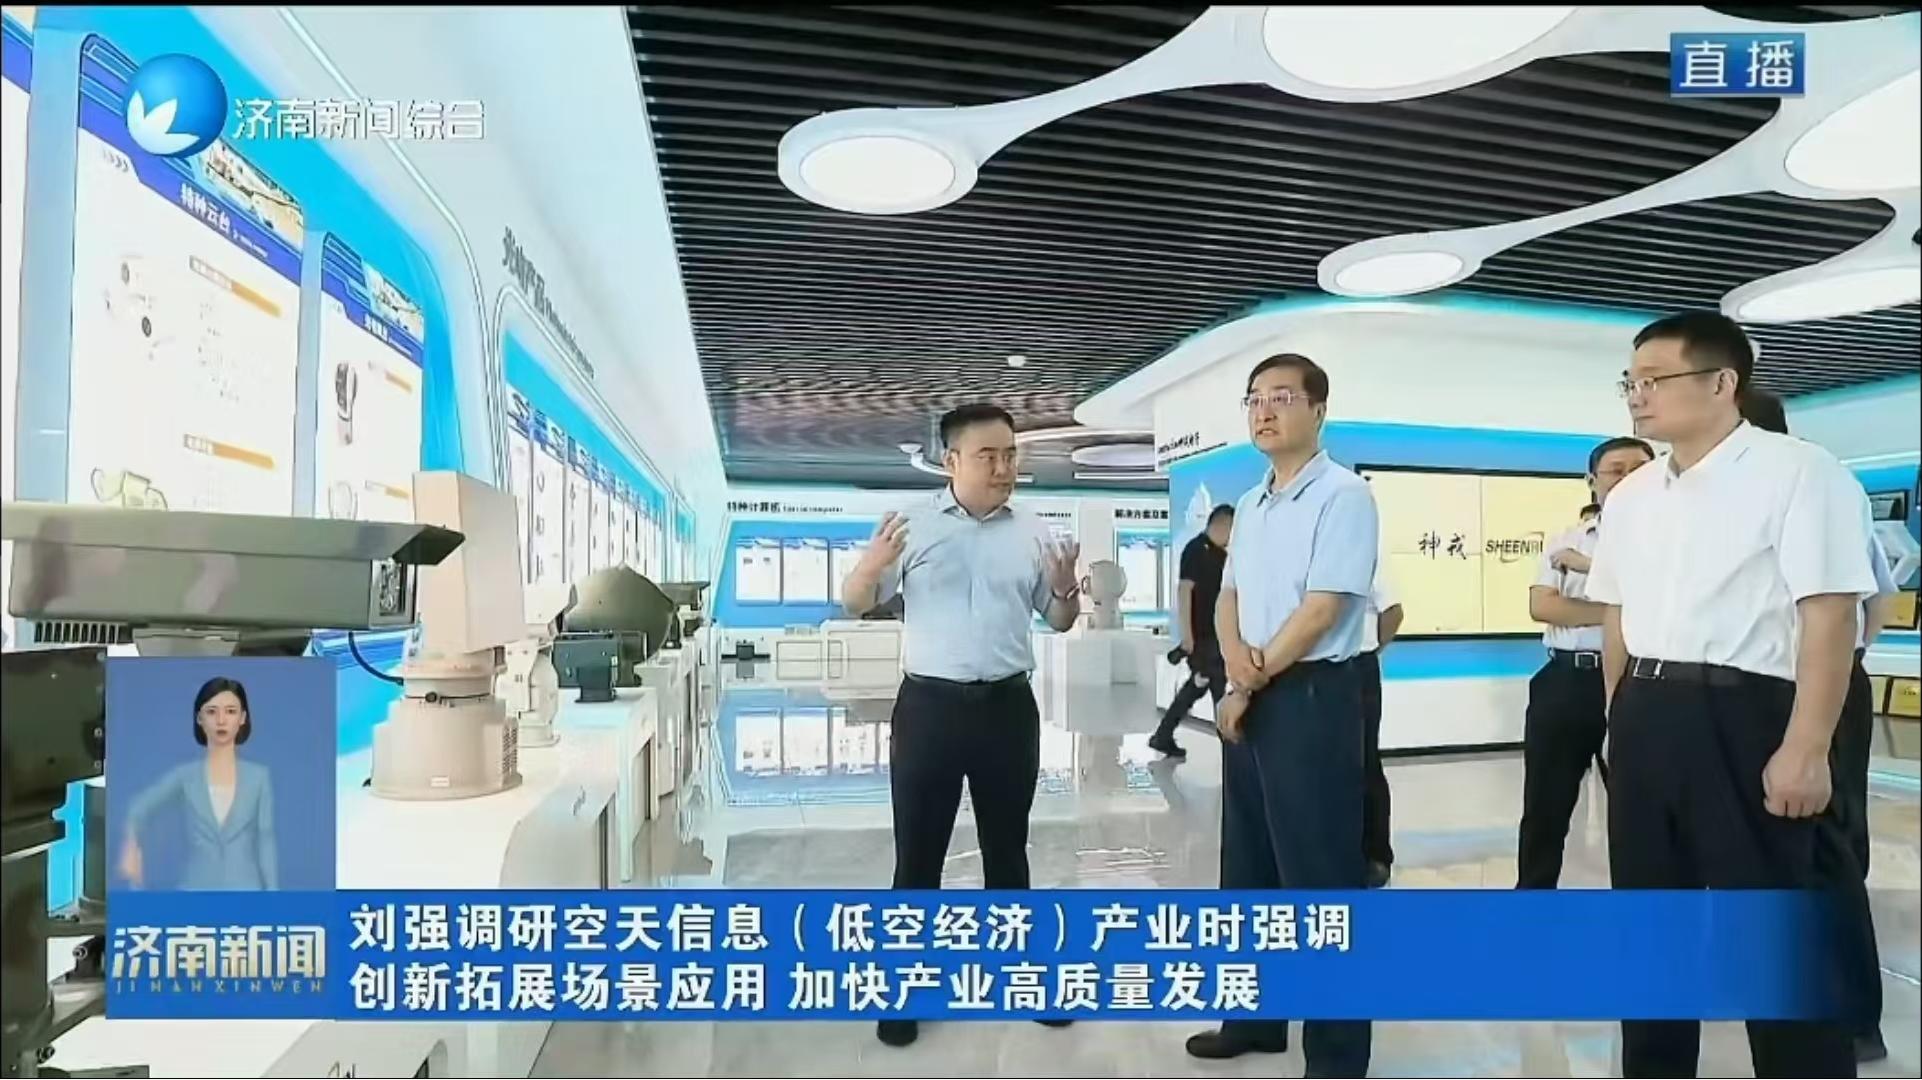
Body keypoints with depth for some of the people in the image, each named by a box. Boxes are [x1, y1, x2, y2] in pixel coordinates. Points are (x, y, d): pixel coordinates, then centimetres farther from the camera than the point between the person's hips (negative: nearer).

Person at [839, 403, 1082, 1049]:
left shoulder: (1032, 533, 5)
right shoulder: (911, 526, -1)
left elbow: (1059, 622, 11)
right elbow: (854, 605, 1)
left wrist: (1068, 589, -12)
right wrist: (871, 568, -21)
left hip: (1008, 707, 2)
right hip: (929, 706, -2)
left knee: (1007, 847, 15)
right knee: (917, 853, 5)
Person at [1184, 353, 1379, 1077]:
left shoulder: (1342, 496, -11)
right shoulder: (1249, 506, 13)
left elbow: (1322, 610, -17)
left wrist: (1251, 685, -9)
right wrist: (1234, 654, -8)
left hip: (1311, 698, -8)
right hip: (1248, 699, 8)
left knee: (1319, 878, 1)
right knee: (1249, 869, 16)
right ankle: (1253, 1018, 33)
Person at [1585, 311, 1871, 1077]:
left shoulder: (1797, 472, -8)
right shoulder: (1631, 495, 12)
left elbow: (1829, 615, -14)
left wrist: (1805, 750, -18)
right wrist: (1623, 715, 13)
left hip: (1743, 716, -7)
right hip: (1644, 720, 7)